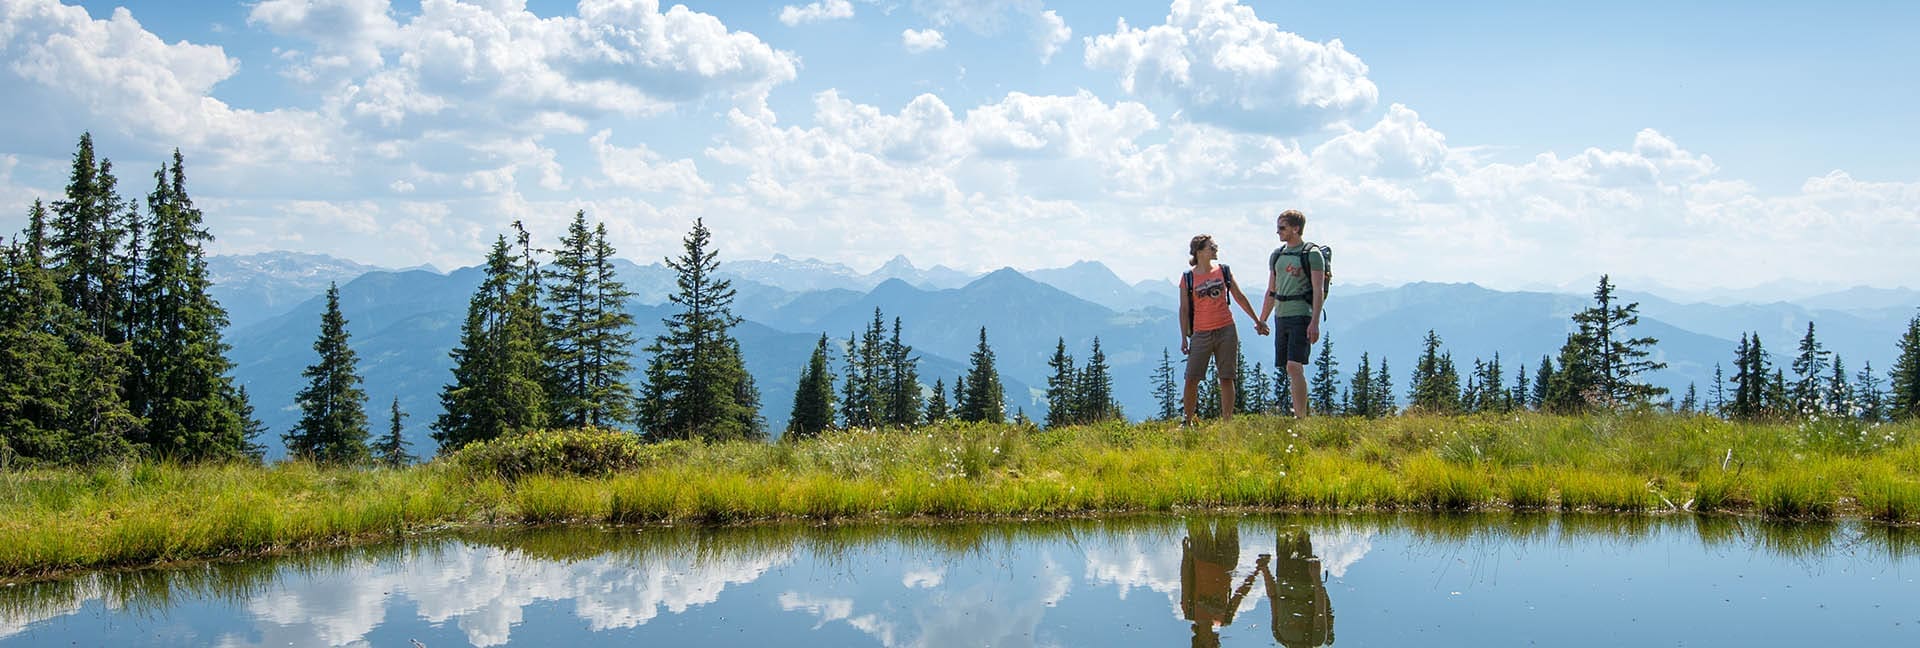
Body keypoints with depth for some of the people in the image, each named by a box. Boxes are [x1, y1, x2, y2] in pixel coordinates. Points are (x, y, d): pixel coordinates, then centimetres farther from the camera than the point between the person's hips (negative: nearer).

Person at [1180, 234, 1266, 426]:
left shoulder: (1224, 271, 7)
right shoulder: (1188, 278, 1)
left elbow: (1239, 297, 16)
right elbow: (1184, 309, 4)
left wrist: (1257, 321, 19)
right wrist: (1184, 337, -1)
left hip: (1226, 331, 2)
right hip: (1201, 334, -2)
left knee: (1226, 379, 2)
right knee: (1191, 379, -6)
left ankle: (1227, 422, 8)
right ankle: (1188, 421, 7)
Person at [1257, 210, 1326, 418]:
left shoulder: (1312, 254, -4)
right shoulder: (1277, 255, 16)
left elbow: (1318, 291, -10)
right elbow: (1271, 291, 22)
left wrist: (1315, 322, -18)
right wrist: (1261, 320, 20)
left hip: (1301, 316, -7)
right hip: (1281, 317, 7)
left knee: (1294, 366, -16)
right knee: (1289, 369, 7)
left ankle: (1301, 417, -16)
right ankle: (1299, 413, 13)